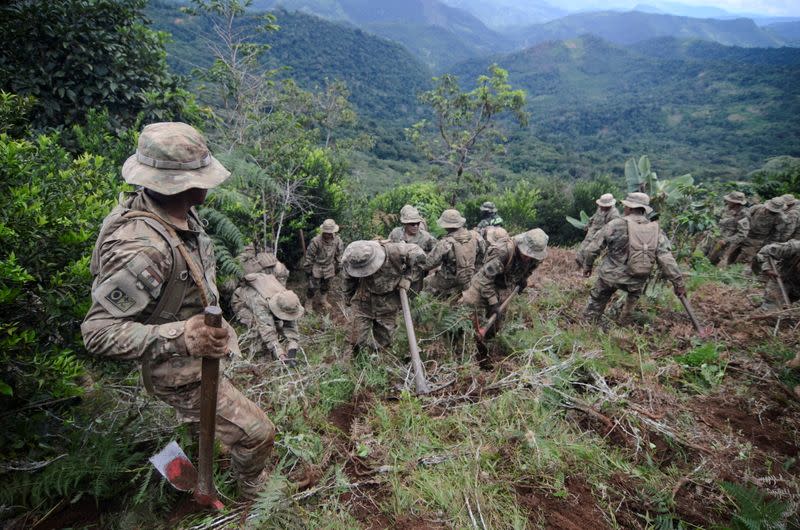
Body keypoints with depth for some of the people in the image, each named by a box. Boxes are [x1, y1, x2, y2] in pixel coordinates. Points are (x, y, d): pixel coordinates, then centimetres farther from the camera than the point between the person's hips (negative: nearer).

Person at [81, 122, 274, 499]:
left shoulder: (175, 211, -11)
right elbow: (98, 331, -32)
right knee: (256, 433, 1)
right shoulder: (142, 249, -38)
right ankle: (252, 488, 32)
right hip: (180, 375, -8)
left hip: (199, 356, 9)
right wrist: (179, 337, -46)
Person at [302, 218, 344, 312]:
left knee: (326, 286, 21)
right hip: (316, 268, -4)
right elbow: (309, 256, -16)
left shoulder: (337, 240, -13)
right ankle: (309, 303, 28)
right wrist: (307, 270, -10)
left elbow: (339, 255, 3)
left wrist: (338, 267, 9)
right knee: (313, 287, 4)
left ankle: (323, 300, 45)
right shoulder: (316, 241, -26)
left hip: (329, 268, 4)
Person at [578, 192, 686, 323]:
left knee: (596, 301, 17)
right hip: (637, 282, 3)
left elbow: (592, 248, -6)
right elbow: (667, 260, -6)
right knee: (635, 292, 36)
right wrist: (678, 283, 2)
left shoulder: (615, 225, -11)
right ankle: (625, 320, 40)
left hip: (611, 276, -3)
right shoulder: (656, 231, -2)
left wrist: (587, 265, 11)